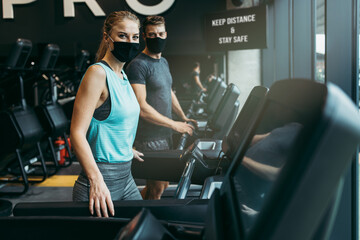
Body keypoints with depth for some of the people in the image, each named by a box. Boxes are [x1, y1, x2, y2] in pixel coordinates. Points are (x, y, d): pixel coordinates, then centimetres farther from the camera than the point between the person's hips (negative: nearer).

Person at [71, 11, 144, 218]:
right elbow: (77, 132, -21)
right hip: (101, 179, -9)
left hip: (125, 176, 9)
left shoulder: (122, 76, 12)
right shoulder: (98, 73, -15)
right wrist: (96, 181, -30)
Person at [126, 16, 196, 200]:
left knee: (163, 184, 17)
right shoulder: (138, 65, -16)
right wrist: (174, 124, -18)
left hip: (165, 135, 9)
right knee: (157, 189, 0)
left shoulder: (163, 62, 14)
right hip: (149, 139, -9)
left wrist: (183, 117, 16)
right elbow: (141, 107, -22)